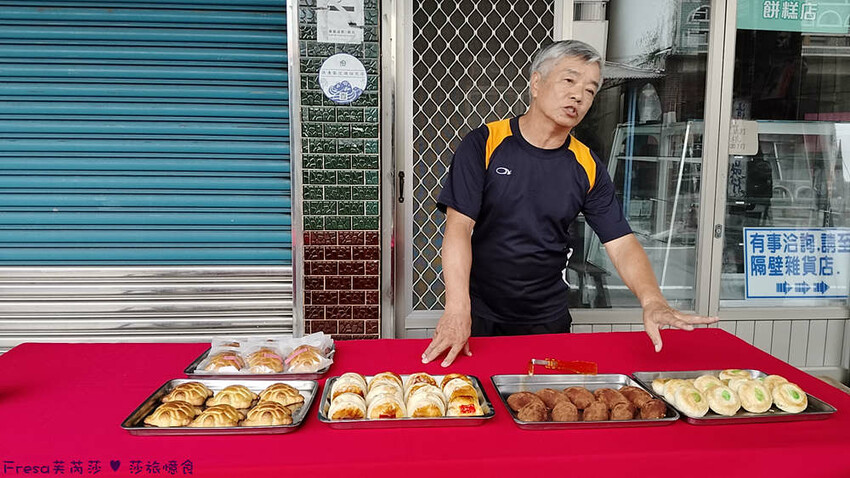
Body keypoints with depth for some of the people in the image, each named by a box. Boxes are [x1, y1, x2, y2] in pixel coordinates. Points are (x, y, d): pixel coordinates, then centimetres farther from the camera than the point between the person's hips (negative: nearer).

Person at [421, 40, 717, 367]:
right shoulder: (484, 144, -10)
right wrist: (457, 309, -28)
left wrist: (652, 301, -24)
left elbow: (622, 244, -5)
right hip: (480, 318, -3)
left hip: (549, 320, 3)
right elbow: (459, 227, -17)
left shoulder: (588, 168, 0)